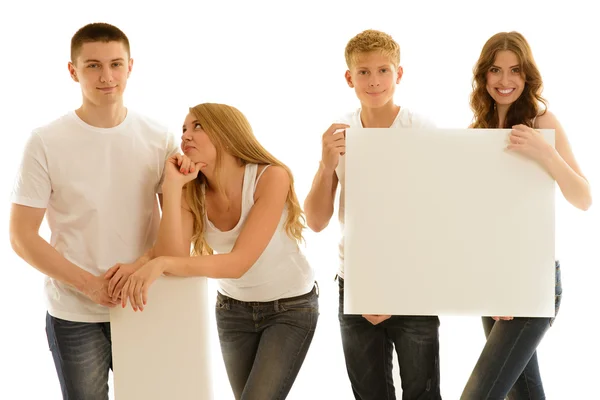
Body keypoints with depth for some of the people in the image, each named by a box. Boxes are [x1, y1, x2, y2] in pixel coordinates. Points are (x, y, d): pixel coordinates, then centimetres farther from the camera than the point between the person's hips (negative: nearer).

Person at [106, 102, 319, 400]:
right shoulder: (193, 192, -11)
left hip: (290, 307, -5)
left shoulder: (271, 177, -25)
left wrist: (160, 263, -44)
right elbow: (173, 258, -26)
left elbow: (239, 262, -33)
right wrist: (173, 186, -30)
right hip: (233, 308, 5)